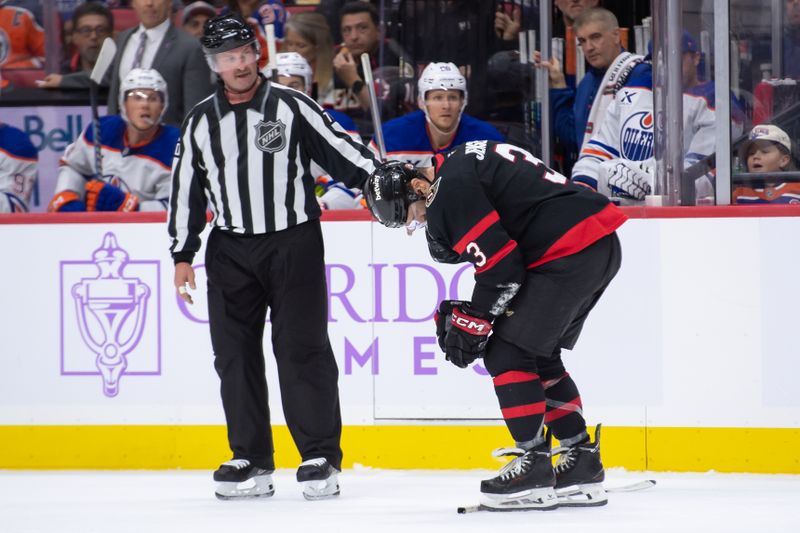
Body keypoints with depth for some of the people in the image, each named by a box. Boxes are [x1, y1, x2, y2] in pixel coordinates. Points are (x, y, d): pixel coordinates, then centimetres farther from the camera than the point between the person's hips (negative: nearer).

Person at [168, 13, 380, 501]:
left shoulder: (293, 108, -1)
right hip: (231, 250, 4)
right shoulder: (201, 122, 10)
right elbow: (186, 190, 15)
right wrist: (182, 255, 12)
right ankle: (251, 460, 10)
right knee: (235, 354, 2)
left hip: (294, 242, -4)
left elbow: (342, 151, -5)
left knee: (302, 348, -8)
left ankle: (322, 456, -5)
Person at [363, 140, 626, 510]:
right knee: (539, 356, 20)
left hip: (570, 251, -10)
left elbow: (500, 263, -13)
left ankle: (534, 469, -2)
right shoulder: (464, 165, 20)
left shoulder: (451, 188, -10)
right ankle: (582, 463, 23)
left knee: (506, 352, -3)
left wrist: (473, 322, -3)